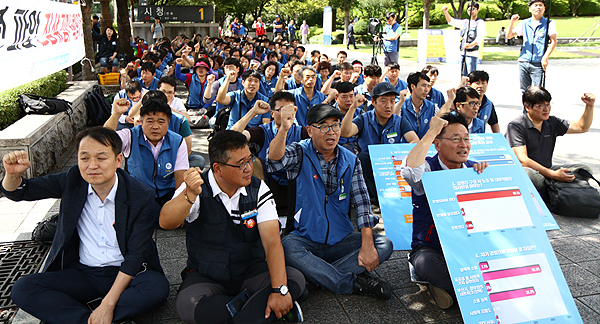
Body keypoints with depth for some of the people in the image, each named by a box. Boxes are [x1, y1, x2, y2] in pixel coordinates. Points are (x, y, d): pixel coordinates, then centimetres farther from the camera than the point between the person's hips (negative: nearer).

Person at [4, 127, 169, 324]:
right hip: (82, 274, 3)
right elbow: (18, 192, 6)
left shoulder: (142, 197, -15)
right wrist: (13, 174, -19)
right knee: (22, 289, -18)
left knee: (157, 287, -34)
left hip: (125, 274, -3)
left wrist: (108, 304, -22)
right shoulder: (73, 180, -4)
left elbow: (135, 255, -15)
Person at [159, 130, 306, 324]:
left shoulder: (258, 190, -7)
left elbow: (272, 241, -16)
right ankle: (257, 306, -15)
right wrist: (190, 195, -46)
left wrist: (279, 290, -28)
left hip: (252, 272, 1)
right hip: (206, 277, -1)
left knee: (295, 279, -22)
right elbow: (166, 223, -26)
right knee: (187, 305, -32)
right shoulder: (196, 188, -10)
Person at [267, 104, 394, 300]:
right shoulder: (300, 153, -2)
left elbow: (361, 202, -2)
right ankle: (353, 284, -22)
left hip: (342, 241, 3)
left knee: (384, 245, -18)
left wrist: (367, 244, -14)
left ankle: (317, 275, -20)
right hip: (306, 239, -2)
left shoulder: (350, 161, 5)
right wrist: (284, 129, -44)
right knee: (286, 247, -34)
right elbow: (276, 162, -25)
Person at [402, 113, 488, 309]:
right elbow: (410, 171, -34)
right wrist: (431, 132, -23)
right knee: (426, 262, -37)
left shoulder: (473, 169, 7)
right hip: (430, 248, -4)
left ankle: (445, 286, -8)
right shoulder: (428, 169, -8)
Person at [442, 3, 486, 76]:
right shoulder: (465, 22, 19)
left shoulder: (480, 22, 0)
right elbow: (451, 21, 24)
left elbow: (479, 38, -14)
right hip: (462, 53, 7)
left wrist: (471, 45, -32)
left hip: (472, 53, -7)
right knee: (463, 75, 9)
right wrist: (445, 12, 7)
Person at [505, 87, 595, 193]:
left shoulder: (552, 122, 11)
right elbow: (523, 160, -21)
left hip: (547, 170, 7)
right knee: (528, 174, -41)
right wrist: (553, 175, -29)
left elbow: (582, 127, 22)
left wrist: (590, 106, 4)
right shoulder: (515, 126, -12)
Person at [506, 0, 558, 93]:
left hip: (538, 64, -3)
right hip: (523, 62, 3)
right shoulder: (524, 23, 13)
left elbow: (554, 42, -2)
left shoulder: (549, 24, 4)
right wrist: (512, 22, -5)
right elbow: (509, 36, 11)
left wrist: (545, 57, -14)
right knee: (524, 91, 7)